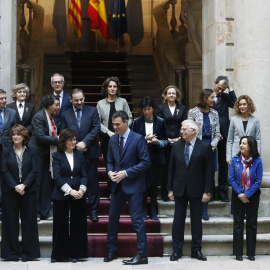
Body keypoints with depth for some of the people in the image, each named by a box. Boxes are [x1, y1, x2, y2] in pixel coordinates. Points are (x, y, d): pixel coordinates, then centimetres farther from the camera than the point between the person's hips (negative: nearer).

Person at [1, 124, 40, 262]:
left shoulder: (31, 152, 7)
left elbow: (34, 170, -1)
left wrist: (24, 185, -14)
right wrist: (15, 186, -14)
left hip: (28, 191, 0)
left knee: (29, 221, 2)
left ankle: (28, 251, 10)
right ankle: (12, 252, 10)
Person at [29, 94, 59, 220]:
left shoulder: (52, 117, 10)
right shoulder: (39, 117, -15)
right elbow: (40, 137, -21)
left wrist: (59, 138, -1)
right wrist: (57, 139, -19)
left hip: (49, 153, 8)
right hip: (38, 152, -8)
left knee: (47, 184, 9)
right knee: (36, 183, -2)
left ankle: (45, 213, 15)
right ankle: (35, 213, 6)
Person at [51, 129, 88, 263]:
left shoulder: (79, 155, 9)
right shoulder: (57, 156, -2)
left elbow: (84, 175, 5)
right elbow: (57, 177, -10)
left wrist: (82, 189, -12)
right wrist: (70, 191, -18)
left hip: (78, 195, 3)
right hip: (61, 195, -3)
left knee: (77, 225, 5)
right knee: (60, 225, 3)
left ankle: (75, 254, 14)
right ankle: (59, 254, 14)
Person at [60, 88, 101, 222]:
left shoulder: (92, 111, 6)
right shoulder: (65, 115, 9)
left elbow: (96, 128, -4)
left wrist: (84, 142, -13)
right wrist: (76, 145, -9)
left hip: (90, 152, -1)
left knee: (92, 181, 0)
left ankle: (93, 210, 6)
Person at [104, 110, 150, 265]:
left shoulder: (138, 139, -10)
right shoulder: (113, 140, 9)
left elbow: (146, 162, -13)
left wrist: (126, 173, -18)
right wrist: (110, 172, -6)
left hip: (133, 186, -6)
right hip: (118, 185, 6)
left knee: (137, 220, -5)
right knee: (113, 218, 12)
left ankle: (142, 256, 0)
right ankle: (112, 251, 25)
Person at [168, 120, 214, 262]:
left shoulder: (205, 147, -5)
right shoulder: (176, 146, 4)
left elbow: (209, 170, -5)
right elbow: (171, 168, 7)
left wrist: (207, 191, -9)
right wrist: (170, 189, 3)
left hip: (197, 190, -2)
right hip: (179, 189, 2)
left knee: (196, 221, 6)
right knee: (178, 220, 5)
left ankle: (196, 250, 18)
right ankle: (177, 250, 13)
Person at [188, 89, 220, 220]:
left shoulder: (214, 113, 11)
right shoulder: (193, 112, 1)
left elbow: (217, 133, 10)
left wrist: (212, 145, -6)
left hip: (210, 149, 3)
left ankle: (204, 209, 9)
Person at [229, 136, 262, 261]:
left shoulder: (257, 161, -9)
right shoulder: (235, 160, -6)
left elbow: (258, 181, -9)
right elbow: (231, 179, -5)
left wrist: (247, 195, -14)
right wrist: (240, 194, -13)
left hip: (252, 195, -1)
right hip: (238, 195, 1)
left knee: (251, 223, 5)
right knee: (238, 223, 4)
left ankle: (251, 253, 13)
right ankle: (238, 253, 10)